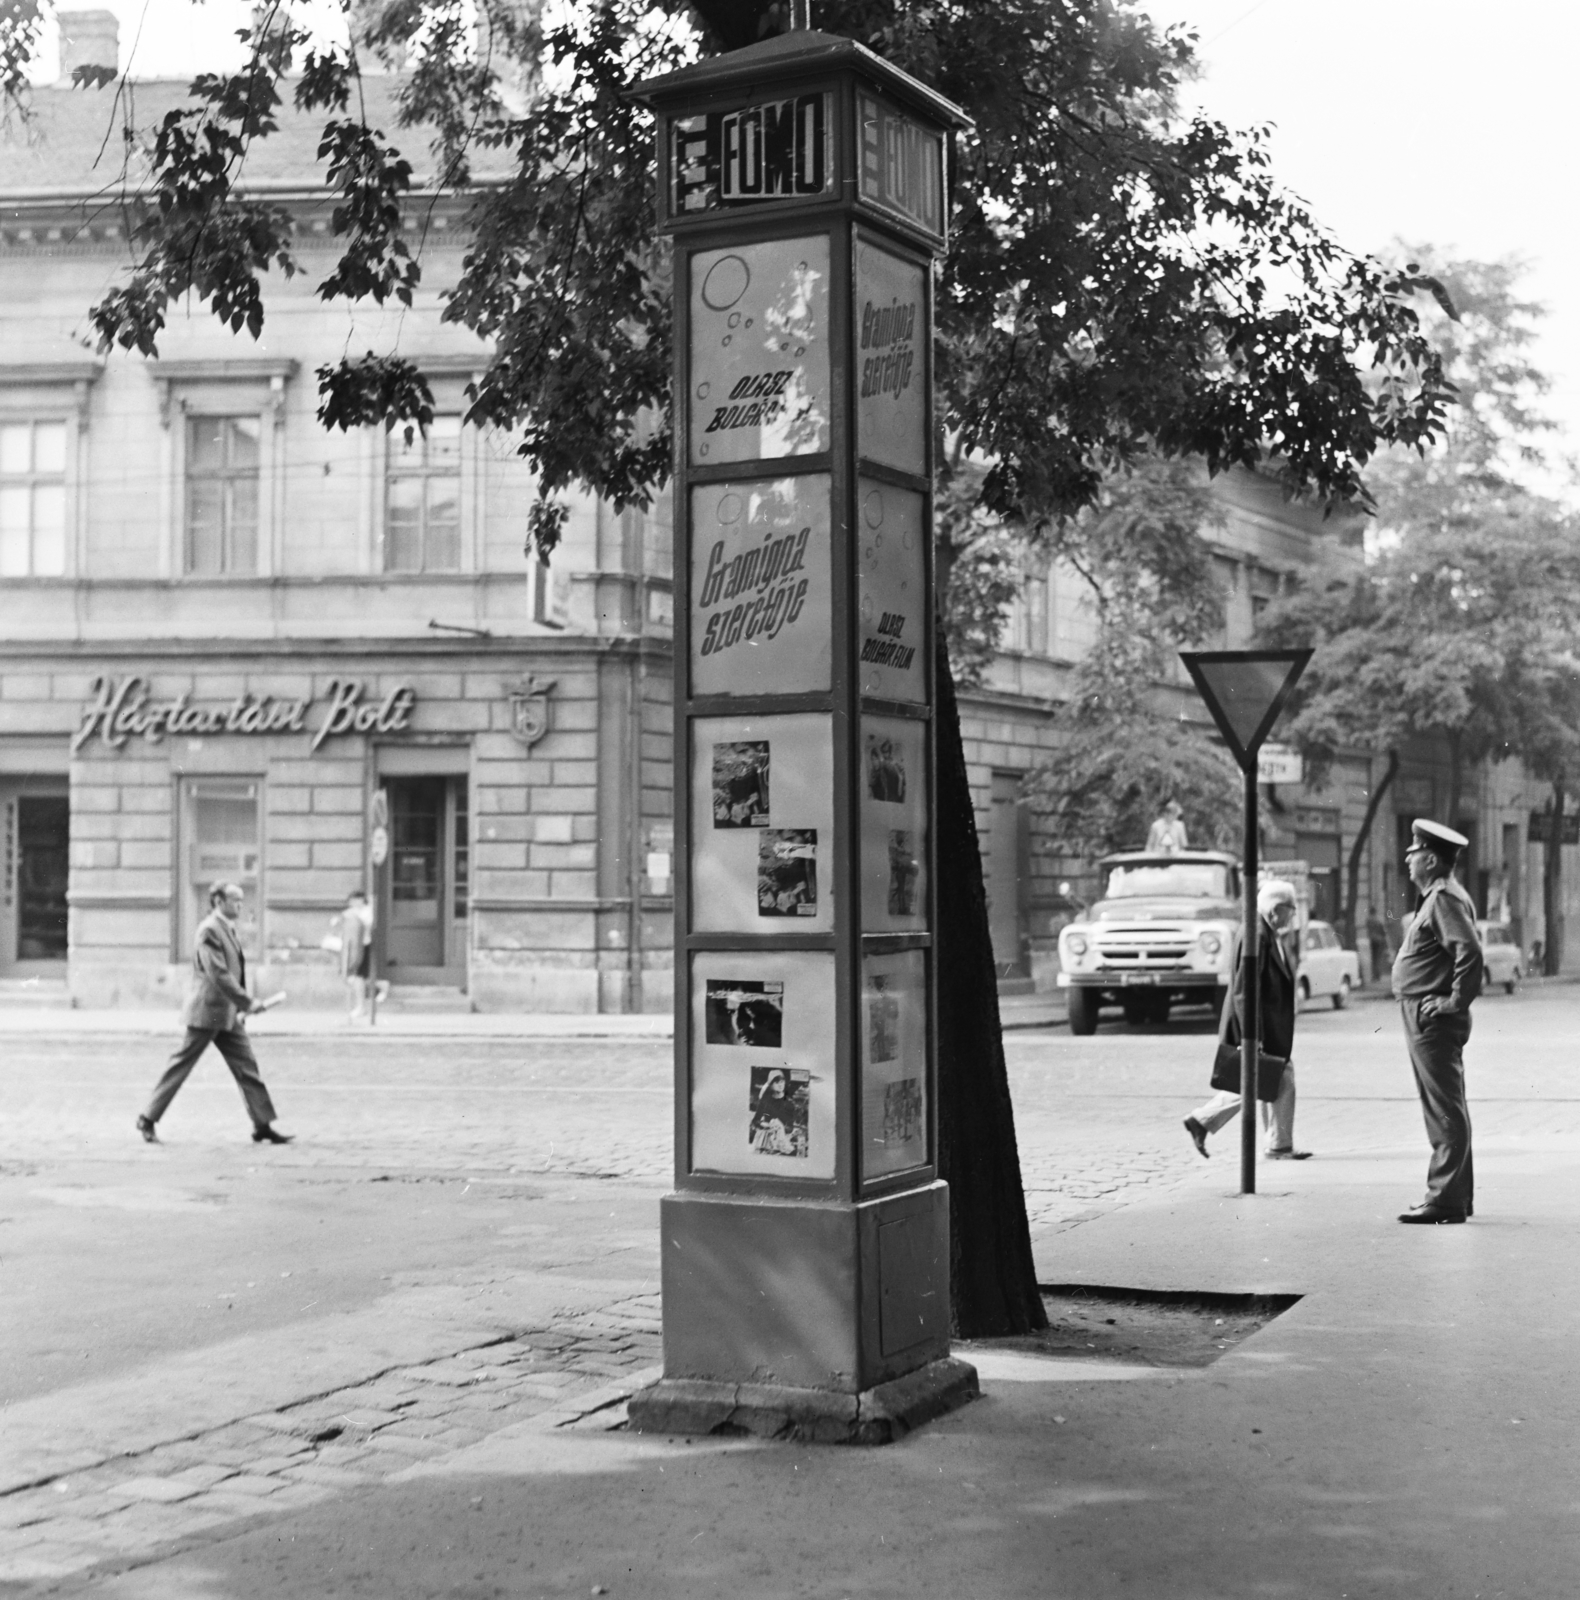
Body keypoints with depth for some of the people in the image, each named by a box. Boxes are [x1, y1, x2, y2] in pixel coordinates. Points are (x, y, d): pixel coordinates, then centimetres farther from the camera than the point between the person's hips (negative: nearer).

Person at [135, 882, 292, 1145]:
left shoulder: (229, 929, 13)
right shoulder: (209, 930, -16)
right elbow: (218, 975, -23)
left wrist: (241, 1006, 13)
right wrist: (247, 1002, -22)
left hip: (227, 1014, 9)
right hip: (207, 1012, -9)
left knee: (247, 1067, 5)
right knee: (182, 1065, 0)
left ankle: (263, 1126, 6)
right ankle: (148, 1119, 12)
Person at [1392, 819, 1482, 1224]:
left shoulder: (1445, 898, -14)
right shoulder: (1437, 897, 18)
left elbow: (1470, 952, -26)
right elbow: (1462, 952, 24)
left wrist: (1455, 1002, -20)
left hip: (1433, 1020, -11)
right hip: (1424, 1018, 11)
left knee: (1446, 1113, -8)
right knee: (1446, 1111, 14)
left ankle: (1445, 1201, -6)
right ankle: (1455, 1196, 20)